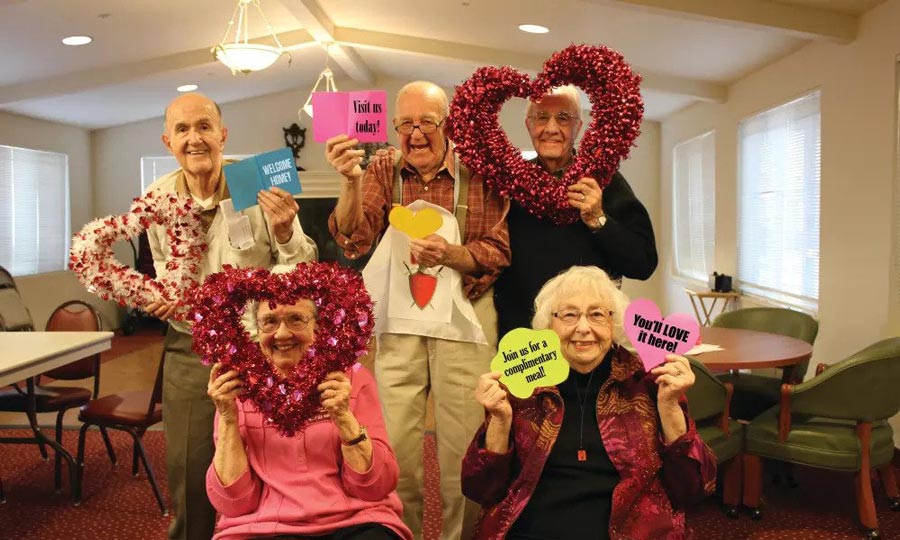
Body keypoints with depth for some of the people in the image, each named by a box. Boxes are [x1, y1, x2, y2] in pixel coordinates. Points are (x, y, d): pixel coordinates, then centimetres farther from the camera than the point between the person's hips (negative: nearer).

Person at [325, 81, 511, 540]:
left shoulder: (479, 174, -2)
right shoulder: (383, 170, 4)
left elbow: (497, 254, -4)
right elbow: (355, 240, -8)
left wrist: (449, 254, -24)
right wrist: (351, 181, -24)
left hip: (463, 322, -1)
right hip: (397, 323, 2)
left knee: (462, 449, 5)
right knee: (395, 447, 6)